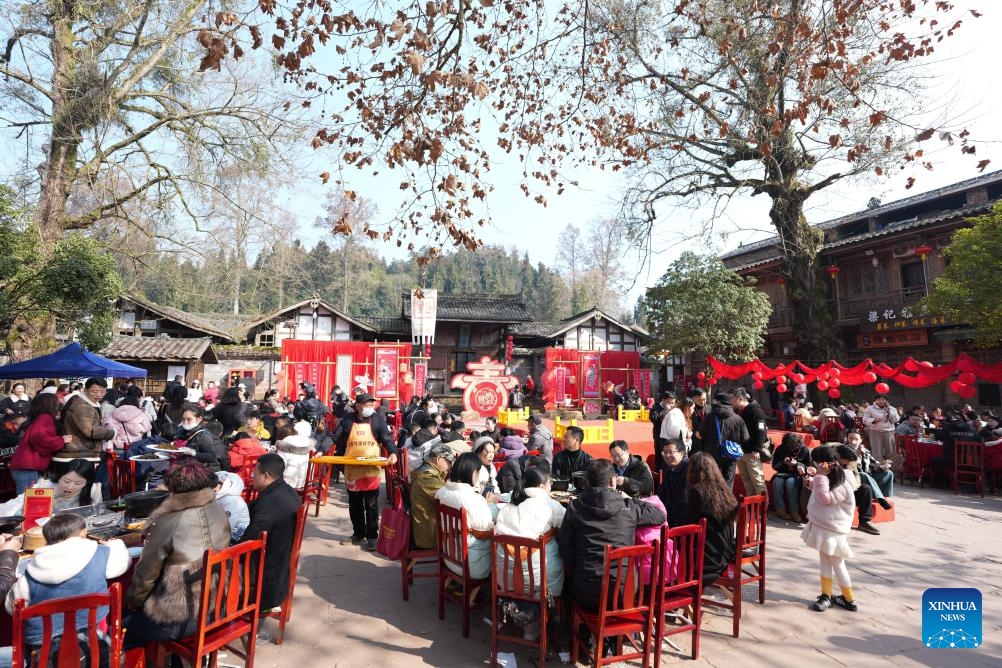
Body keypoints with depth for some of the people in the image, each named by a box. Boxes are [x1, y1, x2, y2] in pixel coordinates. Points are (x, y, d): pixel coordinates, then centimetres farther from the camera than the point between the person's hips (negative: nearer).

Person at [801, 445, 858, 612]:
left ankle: (849, 600, 19)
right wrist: (811, 483, 5)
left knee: (836, 563, 4)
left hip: (833, 529, -8)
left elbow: (826, 499, -29)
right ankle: (826, 595, 20)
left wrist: (820, 477, -30)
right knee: (824, 560, 12)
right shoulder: (826, 478, 6)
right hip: (822, 525, 8)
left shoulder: (841, 484, -20)